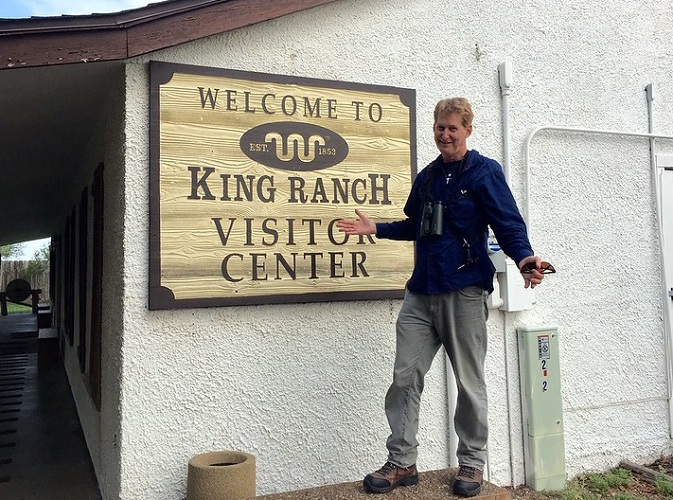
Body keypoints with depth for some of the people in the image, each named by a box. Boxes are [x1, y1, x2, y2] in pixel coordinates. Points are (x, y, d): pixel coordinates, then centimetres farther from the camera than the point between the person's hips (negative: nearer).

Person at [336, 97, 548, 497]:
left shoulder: (485, 172, -2)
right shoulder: (427, 177, 16)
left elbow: (509, 224, -10)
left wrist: (524, 257, -29)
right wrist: (375, 228, 19)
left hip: (465, 292, -5)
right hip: (421, 293, 6)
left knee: (470, 383, 6)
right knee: (405, 377, 4)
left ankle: (472, 463, 22)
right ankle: (402, 462, 16)